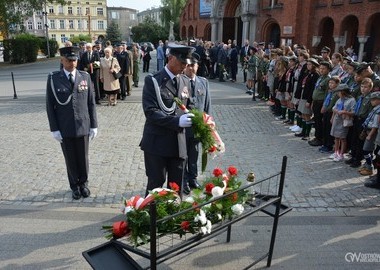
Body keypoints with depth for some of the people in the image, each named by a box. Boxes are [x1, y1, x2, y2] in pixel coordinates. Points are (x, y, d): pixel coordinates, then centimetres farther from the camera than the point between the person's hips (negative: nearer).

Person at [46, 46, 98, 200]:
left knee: (83, 158, 12)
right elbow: (50, 105, -2)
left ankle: (84, 183, 34)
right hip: (64, 128, -1)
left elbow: (91, 103, 2)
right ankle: (75, 186, 31)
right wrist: (54, 129, -6)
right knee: (70, 159, 12)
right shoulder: (53, 79, -3)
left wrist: (94, 125, 0)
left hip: (83, 127, 1)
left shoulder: (85, 77, 1)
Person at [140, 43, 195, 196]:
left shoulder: (183, 82, 12)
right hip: (157, 143, -5)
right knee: (156, 185, 6)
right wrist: (177, 121, -29)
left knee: (177, 186, 12)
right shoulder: (153, 81, -8)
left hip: (178, 143, 5)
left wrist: (192, 118, -1)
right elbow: (150, 111, -18)